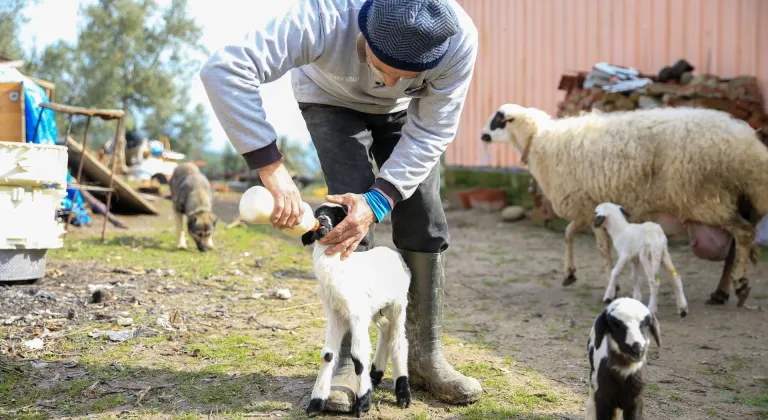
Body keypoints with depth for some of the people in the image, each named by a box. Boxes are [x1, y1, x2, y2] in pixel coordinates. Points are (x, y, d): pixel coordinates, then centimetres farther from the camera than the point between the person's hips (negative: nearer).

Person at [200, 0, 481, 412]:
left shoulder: (460, 40, -38)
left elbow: (431, 133, -27)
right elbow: (223, 69, -51)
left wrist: (379, 200, -40)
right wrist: (272, 168, -54)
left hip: (403, 111, 2)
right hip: (332, 99, -2)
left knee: (423, 220, -7)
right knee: (350, 214, -19)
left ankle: (426, 357, 6)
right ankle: (346, 359, -9)